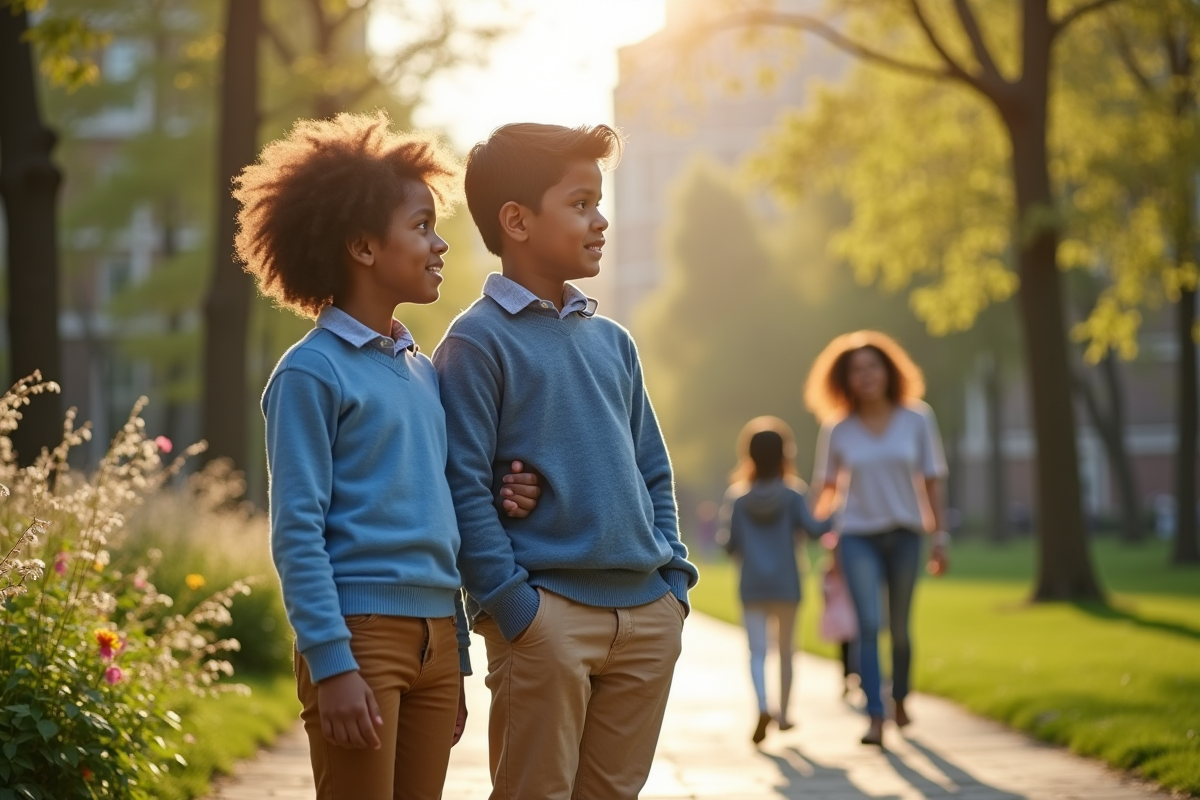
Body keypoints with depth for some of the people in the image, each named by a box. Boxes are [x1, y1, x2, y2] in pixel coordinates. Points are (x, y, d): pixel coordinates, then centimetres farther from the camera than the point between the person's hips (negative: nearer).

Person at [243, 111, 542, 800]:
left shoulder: (424, 372, 16)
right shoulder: (312, 371, -6)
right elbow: (298, 531, -11)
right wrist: (331, 664, -17)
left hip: (437, 635, 7)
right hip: (362, 631, -7)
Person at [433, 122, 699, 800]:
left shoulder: (612, 340, 16)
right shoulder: (479, 340, -5)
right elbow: (464, 486, -11)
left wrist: (674, 578, 9)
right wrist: (512, 606, -16)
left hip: (648, 613, 6)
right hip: (548, 612, -6)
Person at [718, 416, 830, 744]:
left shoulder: (738, 498, -1)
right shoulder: (791, 495, -5)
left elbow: (729, 544, -2)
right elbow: (812, 528, -16)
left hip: (752, 586, 0)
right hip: (786, 585, 0)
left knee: (757, 651, -3)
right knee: (785, 650, 14)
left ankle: (763, 707, -25)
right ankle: (783, 713, 20)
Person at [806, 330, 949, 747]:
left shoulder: (917, 420, -1)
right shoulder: (837, 431, -2)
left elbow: (932, 480, 2)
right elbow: (826, 487, 6)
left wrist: (940, 535, 0)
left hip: (904, 533, 1)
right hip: (858, 536, -1)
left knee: (900, 627, 10)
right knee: (868, 626, -12)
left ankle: (899, 698, 34)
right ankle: (875, 717, -14)